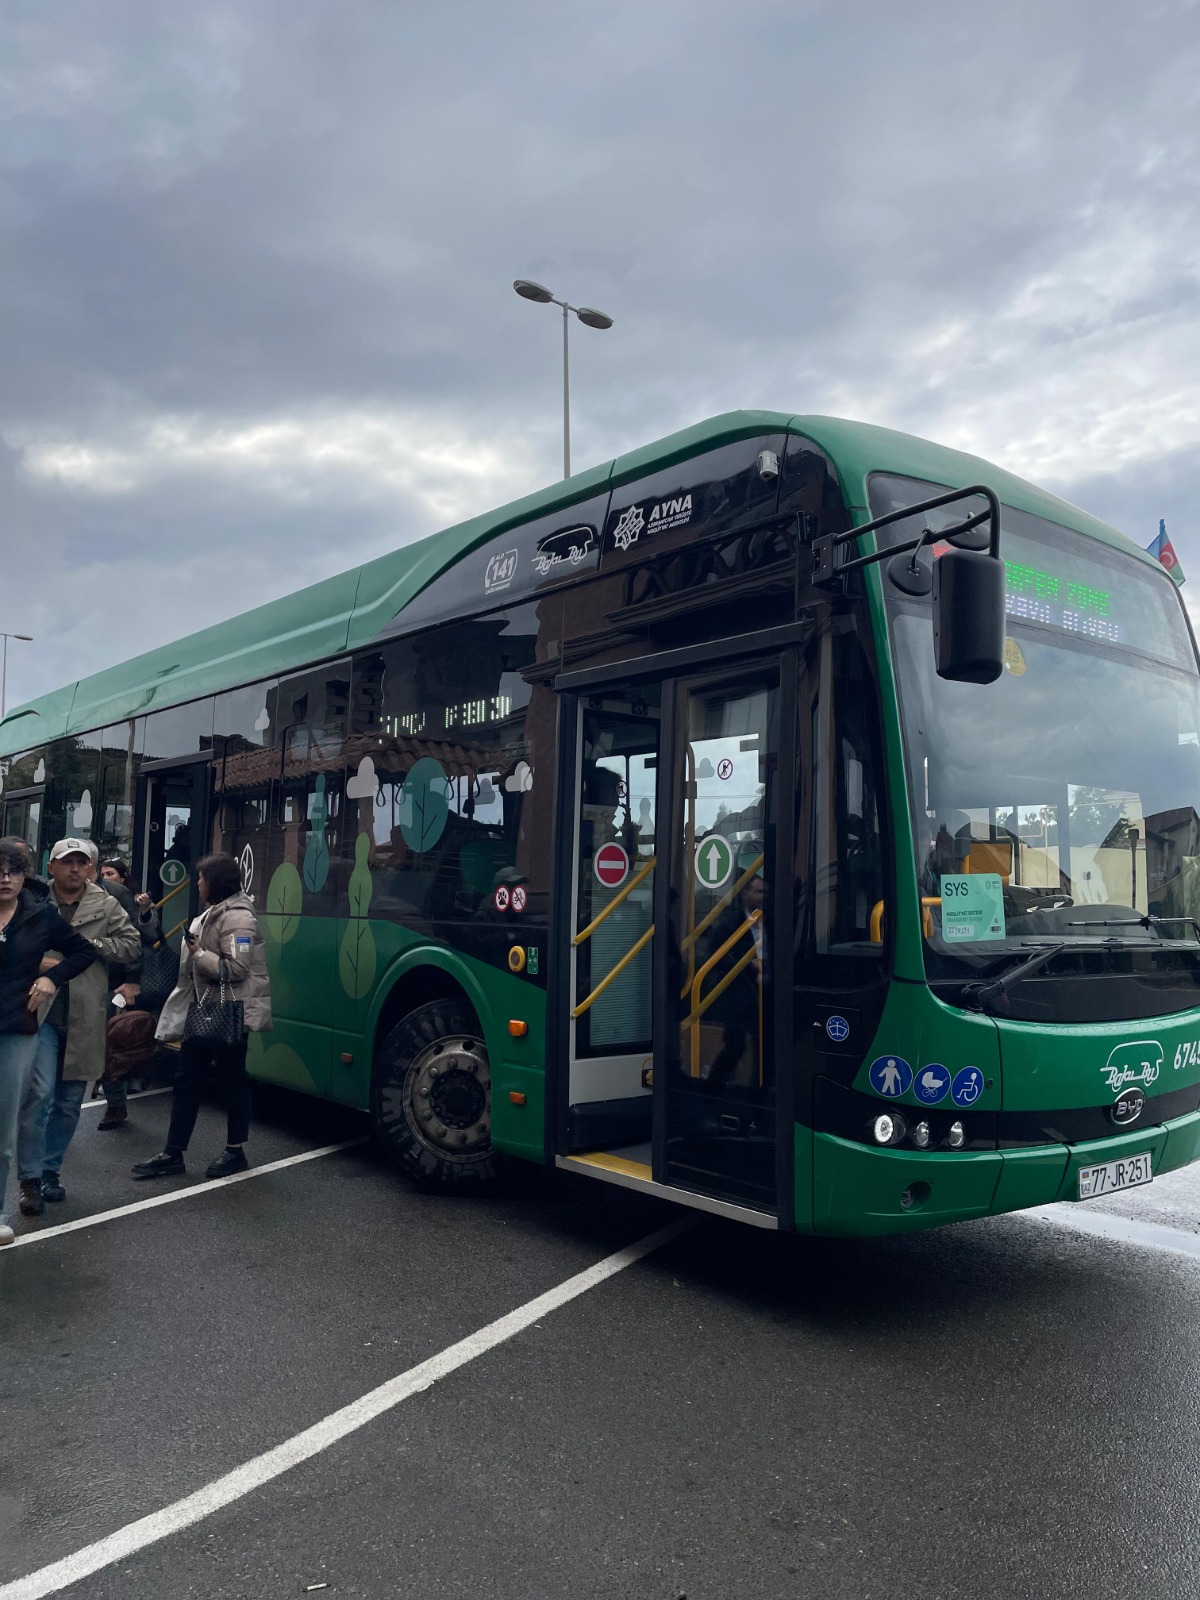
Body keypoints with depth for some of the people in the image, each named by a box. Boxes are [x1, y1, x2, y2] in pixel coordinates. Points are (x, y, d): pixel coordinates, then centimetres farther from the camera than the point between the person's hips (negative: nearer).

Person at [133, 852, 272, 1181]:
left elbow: (236, 969, -25)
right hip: (205, 1009, 10)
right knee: (187, 1079, 9)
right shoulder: (212, 913, 14)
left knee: (233, 1080, 4)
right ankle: (173, 1154, 15)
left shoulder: (236, 917, -17)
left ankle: (235, 1152, 18)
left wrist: (198, 953, -17)